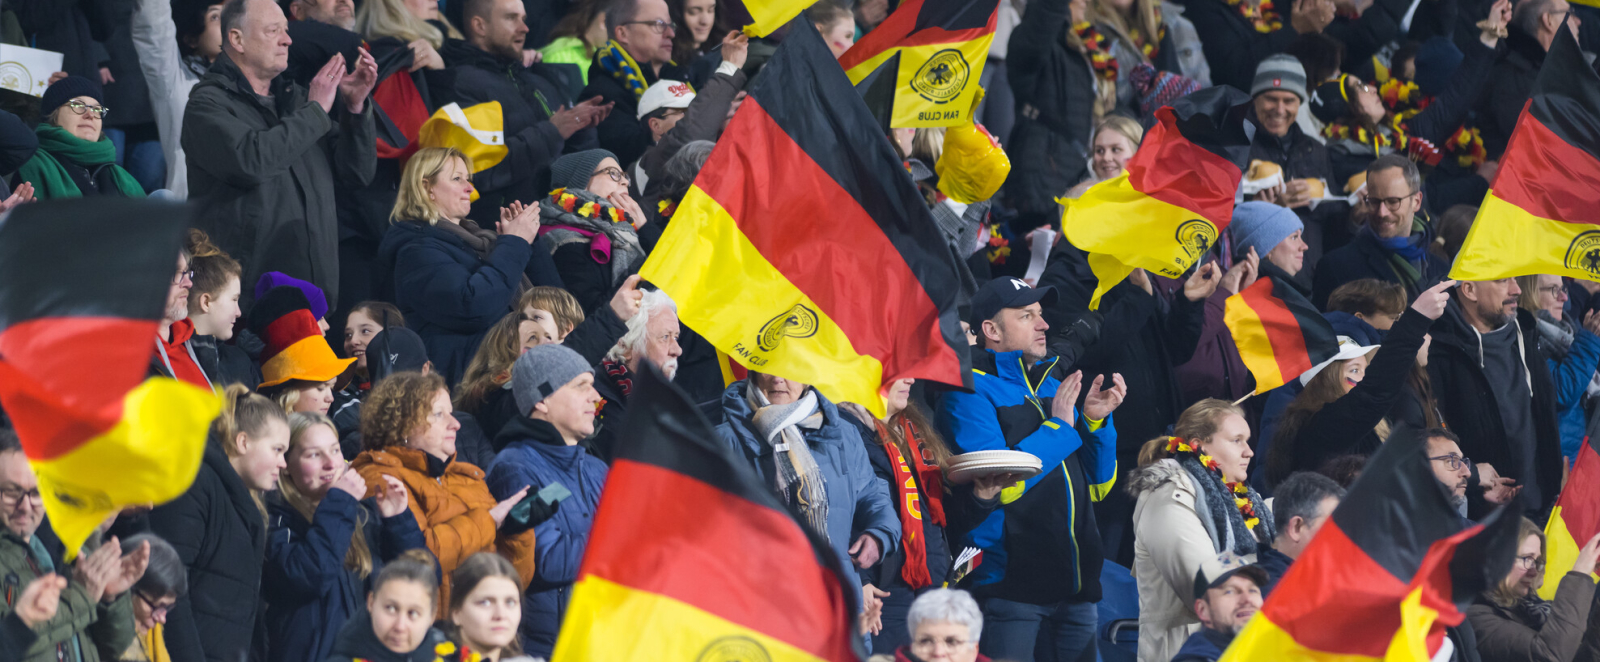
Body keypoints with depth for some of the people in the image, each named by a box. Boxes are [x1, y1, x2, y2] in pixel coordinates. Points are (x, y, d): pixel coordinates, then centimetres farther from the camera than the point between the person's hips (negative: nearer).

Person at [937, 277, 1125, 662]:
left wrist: (1095, 420, 2)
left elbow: (1097, 486, 18)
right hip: (1008, 583, -7)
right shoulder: (972, 390, -4)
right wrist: (1058, 427, -9)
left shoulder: (1053, 385, 18)